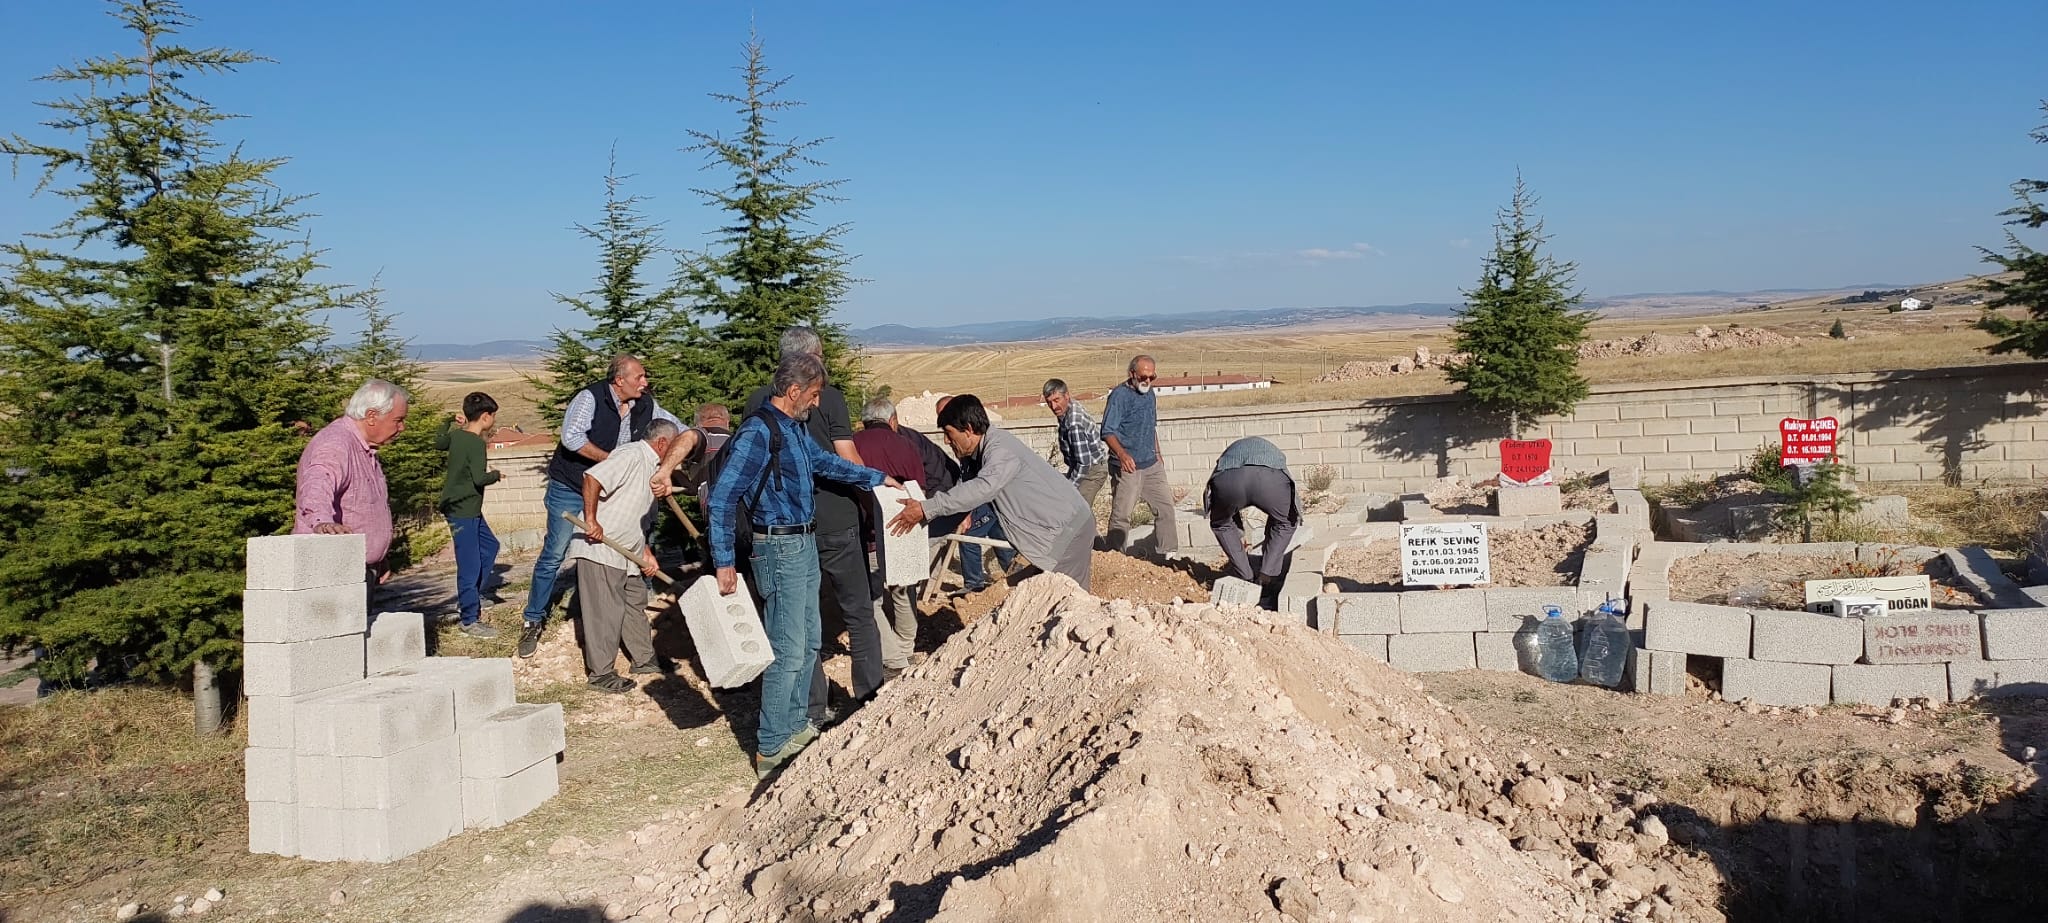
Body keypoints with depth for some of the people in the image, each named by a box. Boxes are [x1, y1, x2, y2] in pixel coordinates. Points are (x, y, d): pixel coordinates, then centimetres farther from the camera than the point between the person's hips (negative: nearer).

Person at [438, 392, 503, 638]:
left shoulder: (456, 435, 7)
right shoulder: (476, 443, -19)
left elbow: (439, 443, 28)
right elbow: (479, 479, -25)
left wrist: (452, 424, 32)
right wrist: (496, 474, -6)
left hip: (468, 509, 10)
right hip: (463, 510, -10)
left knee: (490, 546, 22)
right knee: (470, 565, -5)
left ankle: (468, 599, 26)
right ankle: (470, 620, 1)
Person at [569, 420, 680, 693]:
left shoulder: (651, 467, 16)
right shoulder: (632, 455, -16)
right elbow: (592, 477, -29)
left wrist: (647, 553, 16)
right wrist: (591, 520, -28)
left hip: (627, 552, 10)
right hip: (600, 550, -10)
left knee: (635, 603, 18)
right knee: (605, 611, -5)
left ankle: (643, 659, 30)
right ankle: (601, 674, 3)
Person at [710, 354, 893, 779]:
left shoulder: (794, 429, 11)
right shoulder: (758, 432, -18)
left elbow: (826, 462, 29)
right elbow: (722, 498, -20)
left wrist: (877, 478, 34)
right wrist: (724, 563, -20)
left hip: (804, 545, 10)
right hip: (780, 549, -10)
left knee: (808, 641, 17)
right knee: (788, 652, -7)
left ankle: (795, 727, 31)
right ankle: (770, 751, 1)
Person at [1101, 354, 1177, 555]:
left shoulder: (1150, 394, 11)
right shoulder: (1119, 395, -14)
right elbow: (1107, 432, -19)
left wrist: (1157, 454, 25)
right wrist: (1122, 454, -34)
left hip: (1152, 465, 8)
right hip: (1127, 468, -8)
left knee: (1165, 507, 9)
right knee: (1121, 514, -4)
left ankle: (1169, 552, 18)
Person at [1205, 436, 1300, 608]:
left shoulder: (1230, 451, 46)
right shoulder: (1275, 453, 45)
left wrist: (1239, 533, 64)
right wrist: (1270, 539, 63)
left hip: (1228, 478, 1)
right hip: (1270, 478, -1)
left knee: (1220, 524, 31)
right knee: (1285, 523, 29)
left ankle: (1246, 580, 27)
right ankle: (1265, 580, 20)